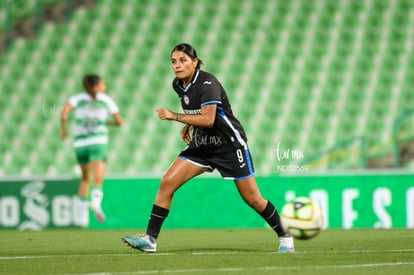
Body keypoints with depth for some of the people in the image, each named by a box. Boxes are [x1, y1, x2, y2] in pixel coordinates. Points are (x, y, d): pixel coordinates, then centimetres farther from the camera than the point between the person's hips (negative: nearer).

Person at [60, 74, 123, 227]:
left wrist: (63, 128, 2)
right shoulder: (107, 100, 6)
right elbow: (119, 121, 8)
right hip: (99, 142, -2)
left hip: (80, 143, 2)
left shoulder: (78, 98, 6)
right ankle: (96, 202, -44)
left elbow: (64, 112, -13)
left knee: (85, 178, 21)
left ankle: (83, 214, 13)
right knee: (98, 179, -13)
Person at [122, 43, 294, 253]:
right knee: (167, 183, -9)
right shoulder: (178, 85, 2)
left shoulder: (207, 83, -21)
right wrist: (188, 126, 7)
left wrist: (174, 116, -30)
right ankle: (150, 239, -8)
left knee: (252, 199, -1)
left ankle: (284, 237, 19)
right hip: (201, 145, 7)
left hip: (230, 145, -7)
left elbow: (208, 119, -32)